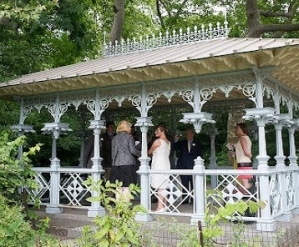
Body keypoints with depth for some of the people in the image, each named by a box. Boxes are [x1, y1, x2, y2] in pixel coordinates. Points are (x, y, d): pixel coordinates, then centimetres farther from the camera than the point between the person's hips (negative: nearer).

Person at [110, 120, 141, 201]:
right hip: (128, 163, -4)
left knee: (118, 187, 7)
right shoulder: (129, 137, -2)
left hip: (117, 164, 4)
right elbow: (133, 150, -8)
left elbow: (113, 152, 12)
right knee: (127, 187, -3)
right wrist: (140, 153, 8)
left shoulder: (115, 138, 12)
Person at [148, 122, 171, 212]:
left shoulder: (157, 141, -10)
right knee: (164, 186, 10)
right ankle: (164, 205, 13)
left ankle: (160, 206, -9)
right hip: (166, 164, 8)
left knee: (159, 186, -8)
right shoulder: (168, 142, 13)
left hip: (158, 164, -8)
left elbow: (149, 152, 0)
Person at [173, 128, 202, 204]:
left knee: (193, 184, 0)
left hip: (193, 167, -1)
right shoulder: (182, 143, 11)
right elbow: (175, 148, 2)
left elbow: (200, 155, 9)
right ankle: (185, 200, 8)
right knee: (184, 184, 4)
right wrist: (176, 141, -13)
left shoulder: (197, 144, 8)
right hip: (183, 167, 1)